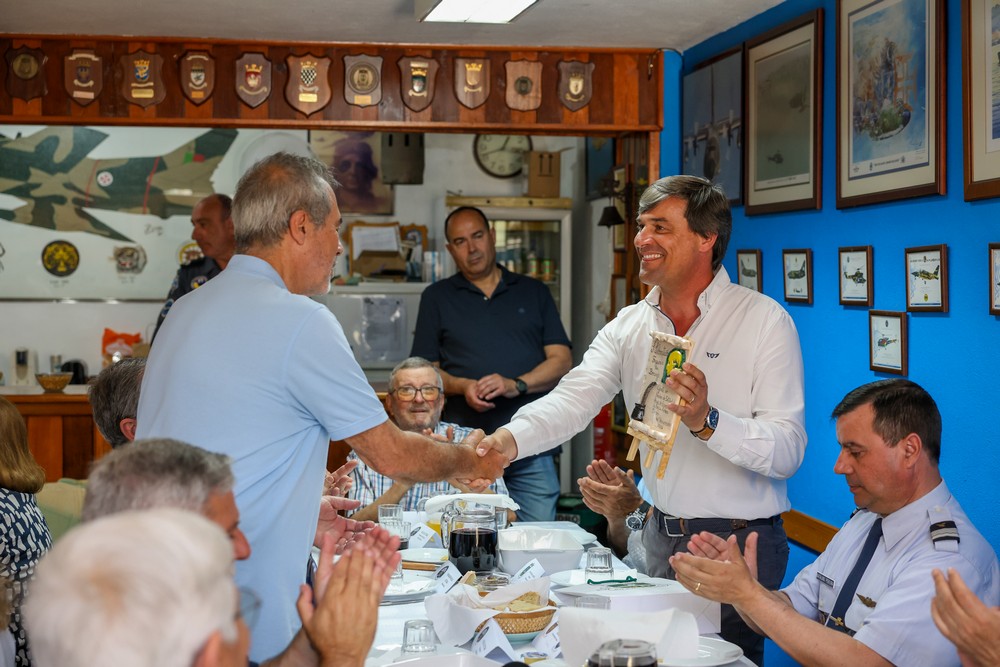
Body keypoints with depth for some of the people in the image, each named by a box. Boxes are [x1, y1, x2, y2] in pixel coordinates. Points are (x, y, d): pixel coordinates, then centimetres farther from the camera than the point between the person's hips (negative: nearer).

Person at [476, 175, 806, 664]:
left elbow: (788, 449, -19)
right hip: (660, 534, 5)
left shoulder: (764, 320, -13)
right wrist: (510, 439, -30)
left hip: (740, 544, -5)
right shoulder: (629, 326, 3)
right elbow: (573, 399, -11)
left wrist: (707, 422, -35)